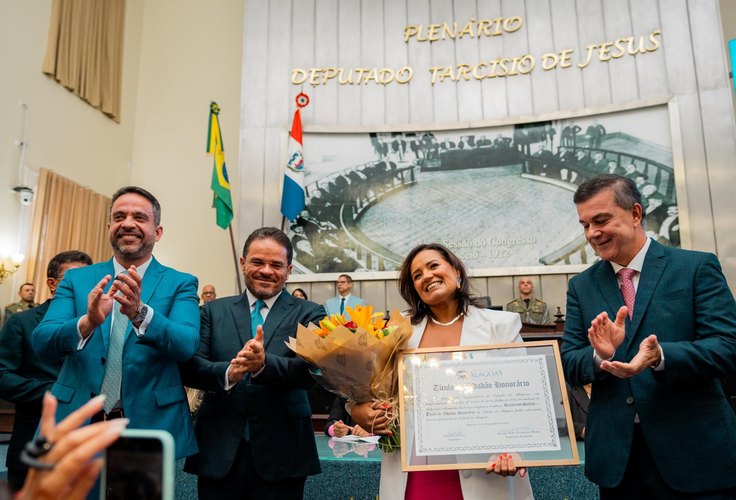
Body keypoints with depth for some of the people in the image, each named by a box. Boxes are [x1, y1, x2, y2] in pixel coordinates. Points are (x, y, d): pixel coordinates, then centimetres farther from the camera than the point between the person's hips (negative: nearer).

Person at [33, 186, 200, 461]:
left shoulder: (181, 284, -1)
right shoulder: (76, 279, 5)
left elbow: (187, 344, -16)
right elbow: (42, 343, -7)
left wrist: (140, 312, -33)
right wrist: (88, 322, -27)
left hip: (150, 424, -1)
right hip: (76, 423, 2)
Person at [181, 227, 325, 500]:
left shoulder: (308, 313, 1)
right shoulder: (214, 311, 7)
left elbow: (309, 370, -12)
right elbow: (190, 367, -3)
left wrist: (264, 363, -30)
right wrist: (228, 372, -23)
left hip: (281, 452, -1)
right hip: (218, 451, 2)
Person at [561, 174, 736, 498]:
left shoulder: (697, 267, -3)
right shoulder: (581, 286, 5)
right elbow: (569, 367, 0)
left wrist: (659, 356, -28)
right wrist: (602, 355, -21)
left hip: (696, 450, -2)